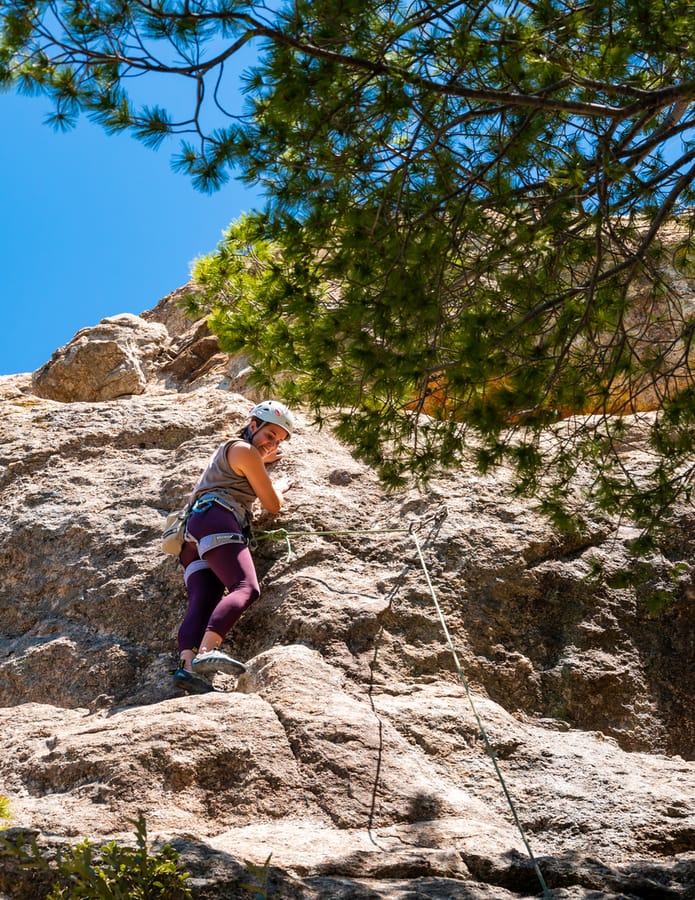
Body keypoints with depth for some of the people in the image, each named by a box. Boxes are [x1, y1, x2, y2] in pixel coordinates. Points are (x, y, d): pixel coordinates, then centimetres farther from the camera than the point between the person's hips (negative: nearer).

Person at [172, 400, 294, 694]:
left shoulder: (227, 448, 35)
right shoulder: (245, 450, 6)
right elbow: (273, 505, 9)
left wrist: (262, 461, 71)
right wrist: (280, 487, 30)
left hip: (193, 534, 10)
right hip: (216, 520, -10)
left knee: (201, 602, -13)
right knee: (246, 587, -29)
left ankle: (187, 664, -35)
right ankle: (206, 651, -49)